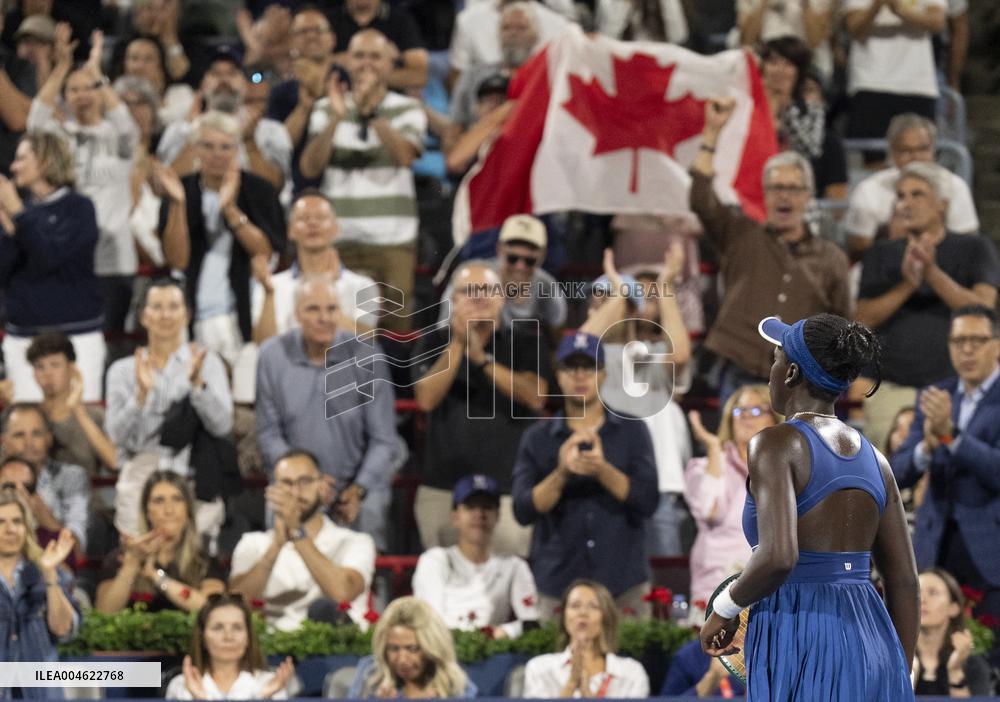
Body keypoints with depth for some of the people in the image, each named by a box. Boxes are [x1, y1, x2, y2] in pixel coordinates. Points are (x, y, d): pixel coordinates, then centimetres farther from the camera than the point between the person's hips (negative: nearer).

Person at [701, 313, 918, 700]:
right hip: (869, 658, 7)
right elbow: (904, 583, 13)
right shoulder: (873, 460, 14)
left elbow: (778, 556, -22)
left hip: (801, 659, -7)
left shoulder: (776, 444, -8)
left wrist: (726, 609, -2)